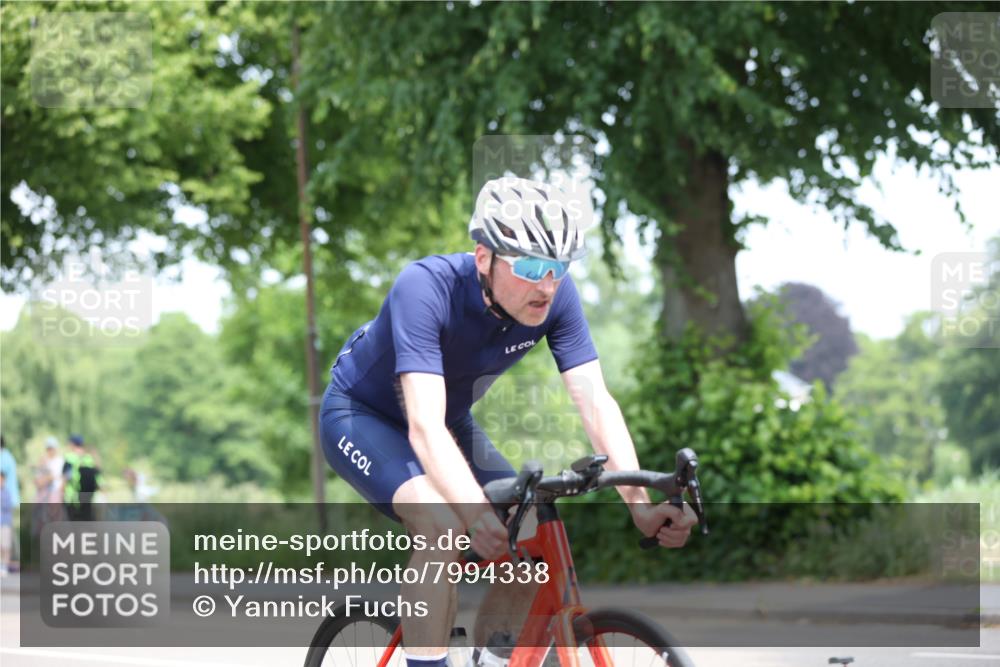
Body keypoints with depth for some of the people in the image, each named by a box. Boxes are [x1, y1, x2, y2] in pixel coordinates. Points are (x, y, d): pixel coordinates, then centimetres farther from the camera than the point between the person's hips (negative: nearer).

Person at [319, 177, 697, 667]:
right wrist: (478, 513, -60)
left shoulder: (555, 295, -22)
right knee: (443, 524, -32)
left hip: (453, 422, 6)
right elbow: (424, 424, -45)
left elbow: (595, 401, -24)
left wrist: (640, 502, -38)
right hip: (361, 416, -6)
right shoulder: (426, 288, -36)